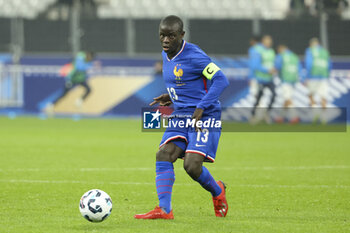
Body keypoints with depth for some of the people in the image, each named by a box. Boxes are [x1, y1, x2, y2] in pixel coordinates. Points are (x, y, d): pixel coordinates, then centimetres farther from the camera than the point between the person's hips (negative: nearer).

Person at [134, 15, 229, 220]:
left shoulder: (193, 56, -15)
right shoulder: (166, 55, 11)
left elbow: (221, 80, -19)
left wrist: (201, 107, -24)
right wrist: (171, 97, 11)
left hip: (205, 117, -8)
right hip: (180, 117, 8)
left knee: (192, 165, -18)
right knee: (164, 155, -12)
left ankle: (218, 192, 13)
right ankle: (164, 209, -16)